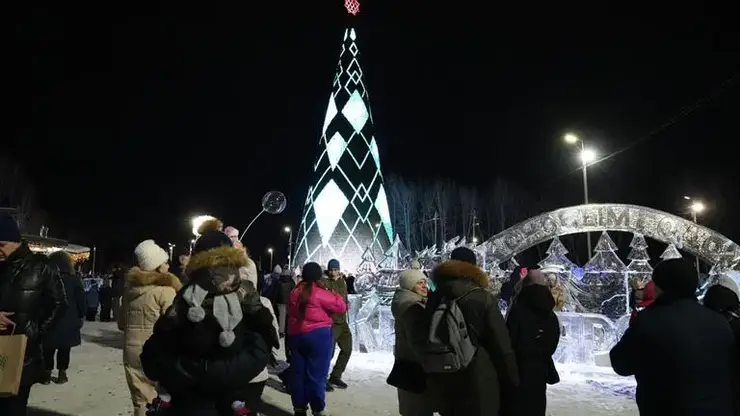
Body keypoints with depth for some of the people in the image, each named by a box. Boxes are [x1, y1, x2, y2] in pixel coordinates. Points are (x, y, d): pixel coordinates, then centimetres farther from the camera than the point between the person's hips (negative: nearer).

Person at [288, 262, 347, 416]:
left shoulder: (294, 292, 7)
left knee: (298, 373, 12)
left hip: (295, 336, 6)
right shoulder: (320, 293, -14)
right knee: (317, 375, 1)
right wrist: (326, 290, -2)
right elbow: (342, 306, -9)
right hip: (318, 336, -6)